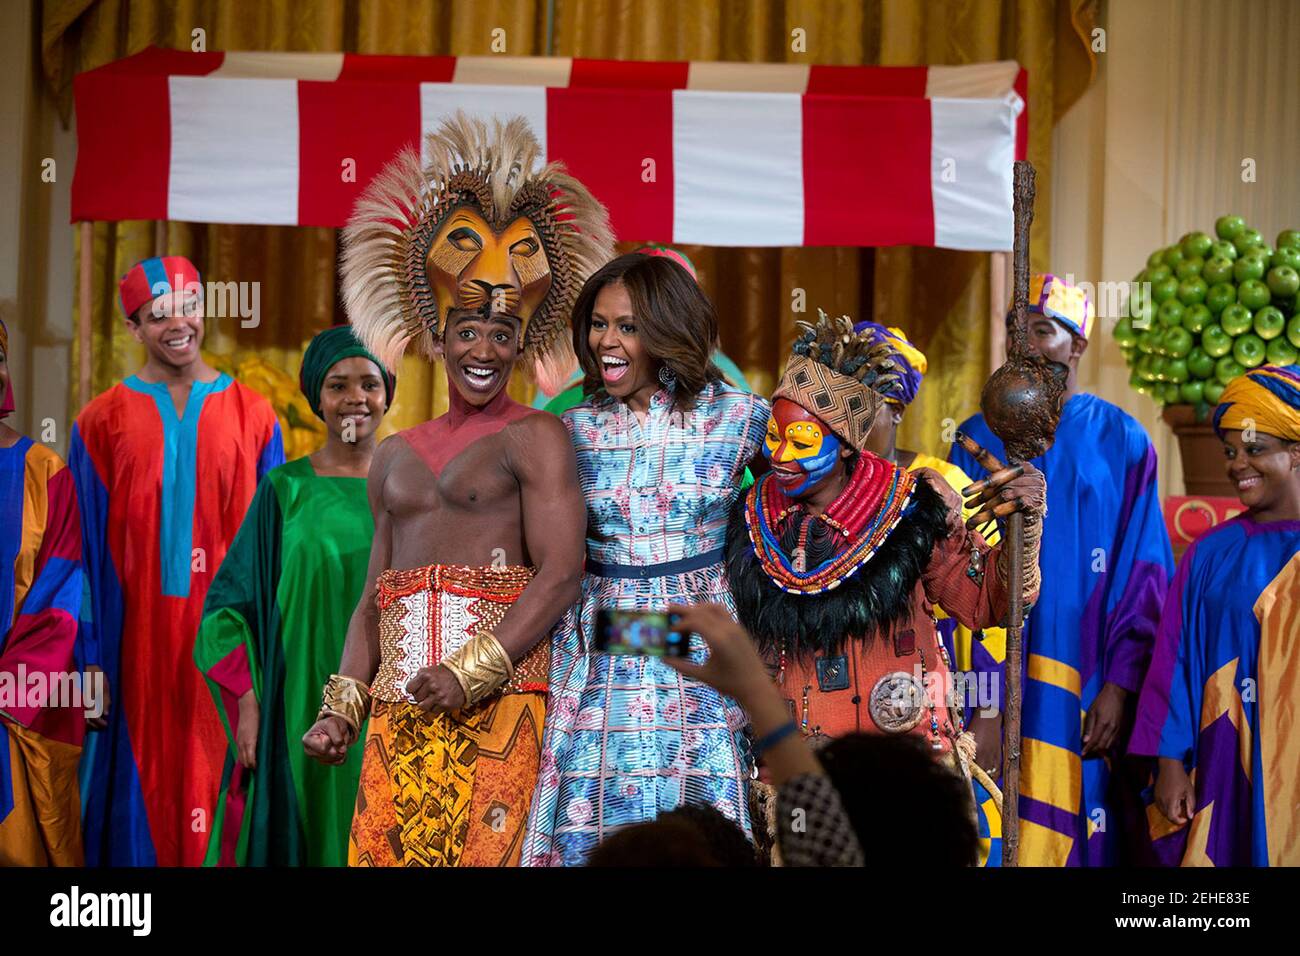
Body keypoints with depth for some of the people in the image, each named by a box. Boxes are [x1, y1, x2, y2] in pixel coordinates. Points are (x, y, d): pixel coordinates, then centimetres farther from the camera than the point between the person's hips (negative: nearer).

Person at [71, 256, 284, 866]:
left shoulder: (251, 416, 5)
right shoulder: (101, 423, 3)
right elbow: (89, 551, 3)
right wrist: (91, 657, -2)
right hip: (139, 638, 0)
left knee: (221, 777, 1)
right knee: (146, 780, 2)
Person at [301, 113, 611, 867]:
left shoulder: (536, 438, 2)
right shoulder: (396, 458, 20)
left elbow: (560, 573, -10)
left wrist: (472, 671, -17)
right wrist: (343, 705, 11)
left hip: (499, 701, -5)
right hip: (400, 712, 5)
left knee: (487, 848, -12)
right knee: (388, 849, 0)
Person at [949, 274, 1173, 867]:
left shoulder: (1120, 440, 1)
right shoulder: (977, 438, 7)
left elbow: (1143, 574, -1)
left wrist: (1120, 685, -9)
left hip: (1083, 695, -1)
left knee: (1075, 838, 2)